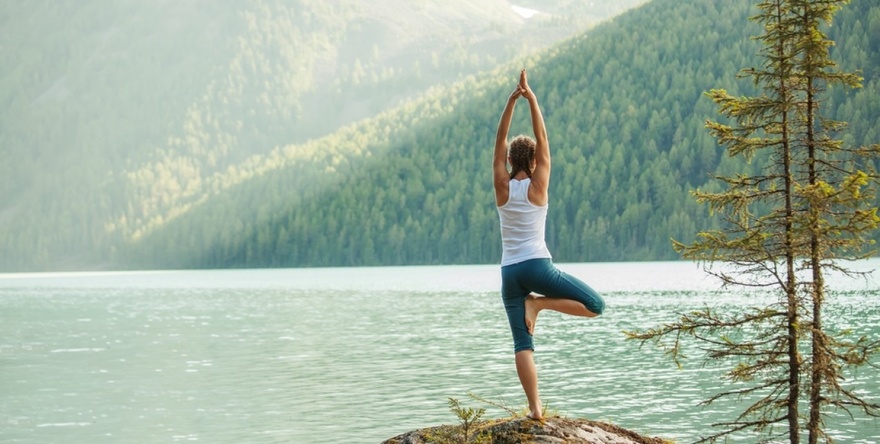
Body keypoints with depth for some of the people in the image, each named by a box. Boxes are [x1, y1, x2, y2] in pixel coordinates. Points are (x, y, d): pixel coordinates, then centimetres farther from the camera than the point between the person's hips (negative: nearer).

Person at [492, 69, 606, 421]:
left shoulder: (503, 187, 4)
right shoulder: (538, 186, -2)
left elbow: (499, 144, 7)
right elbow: (543, 140, 0)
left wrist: (511, 101, 2)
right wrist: (531, 99, 0)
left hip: (509, 272, 4)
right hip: (537, 266, -4)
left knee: (522, 344, 1)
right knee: (595, 306, 6)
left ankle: (535, 408, -10)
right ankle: (537, 303, -7)